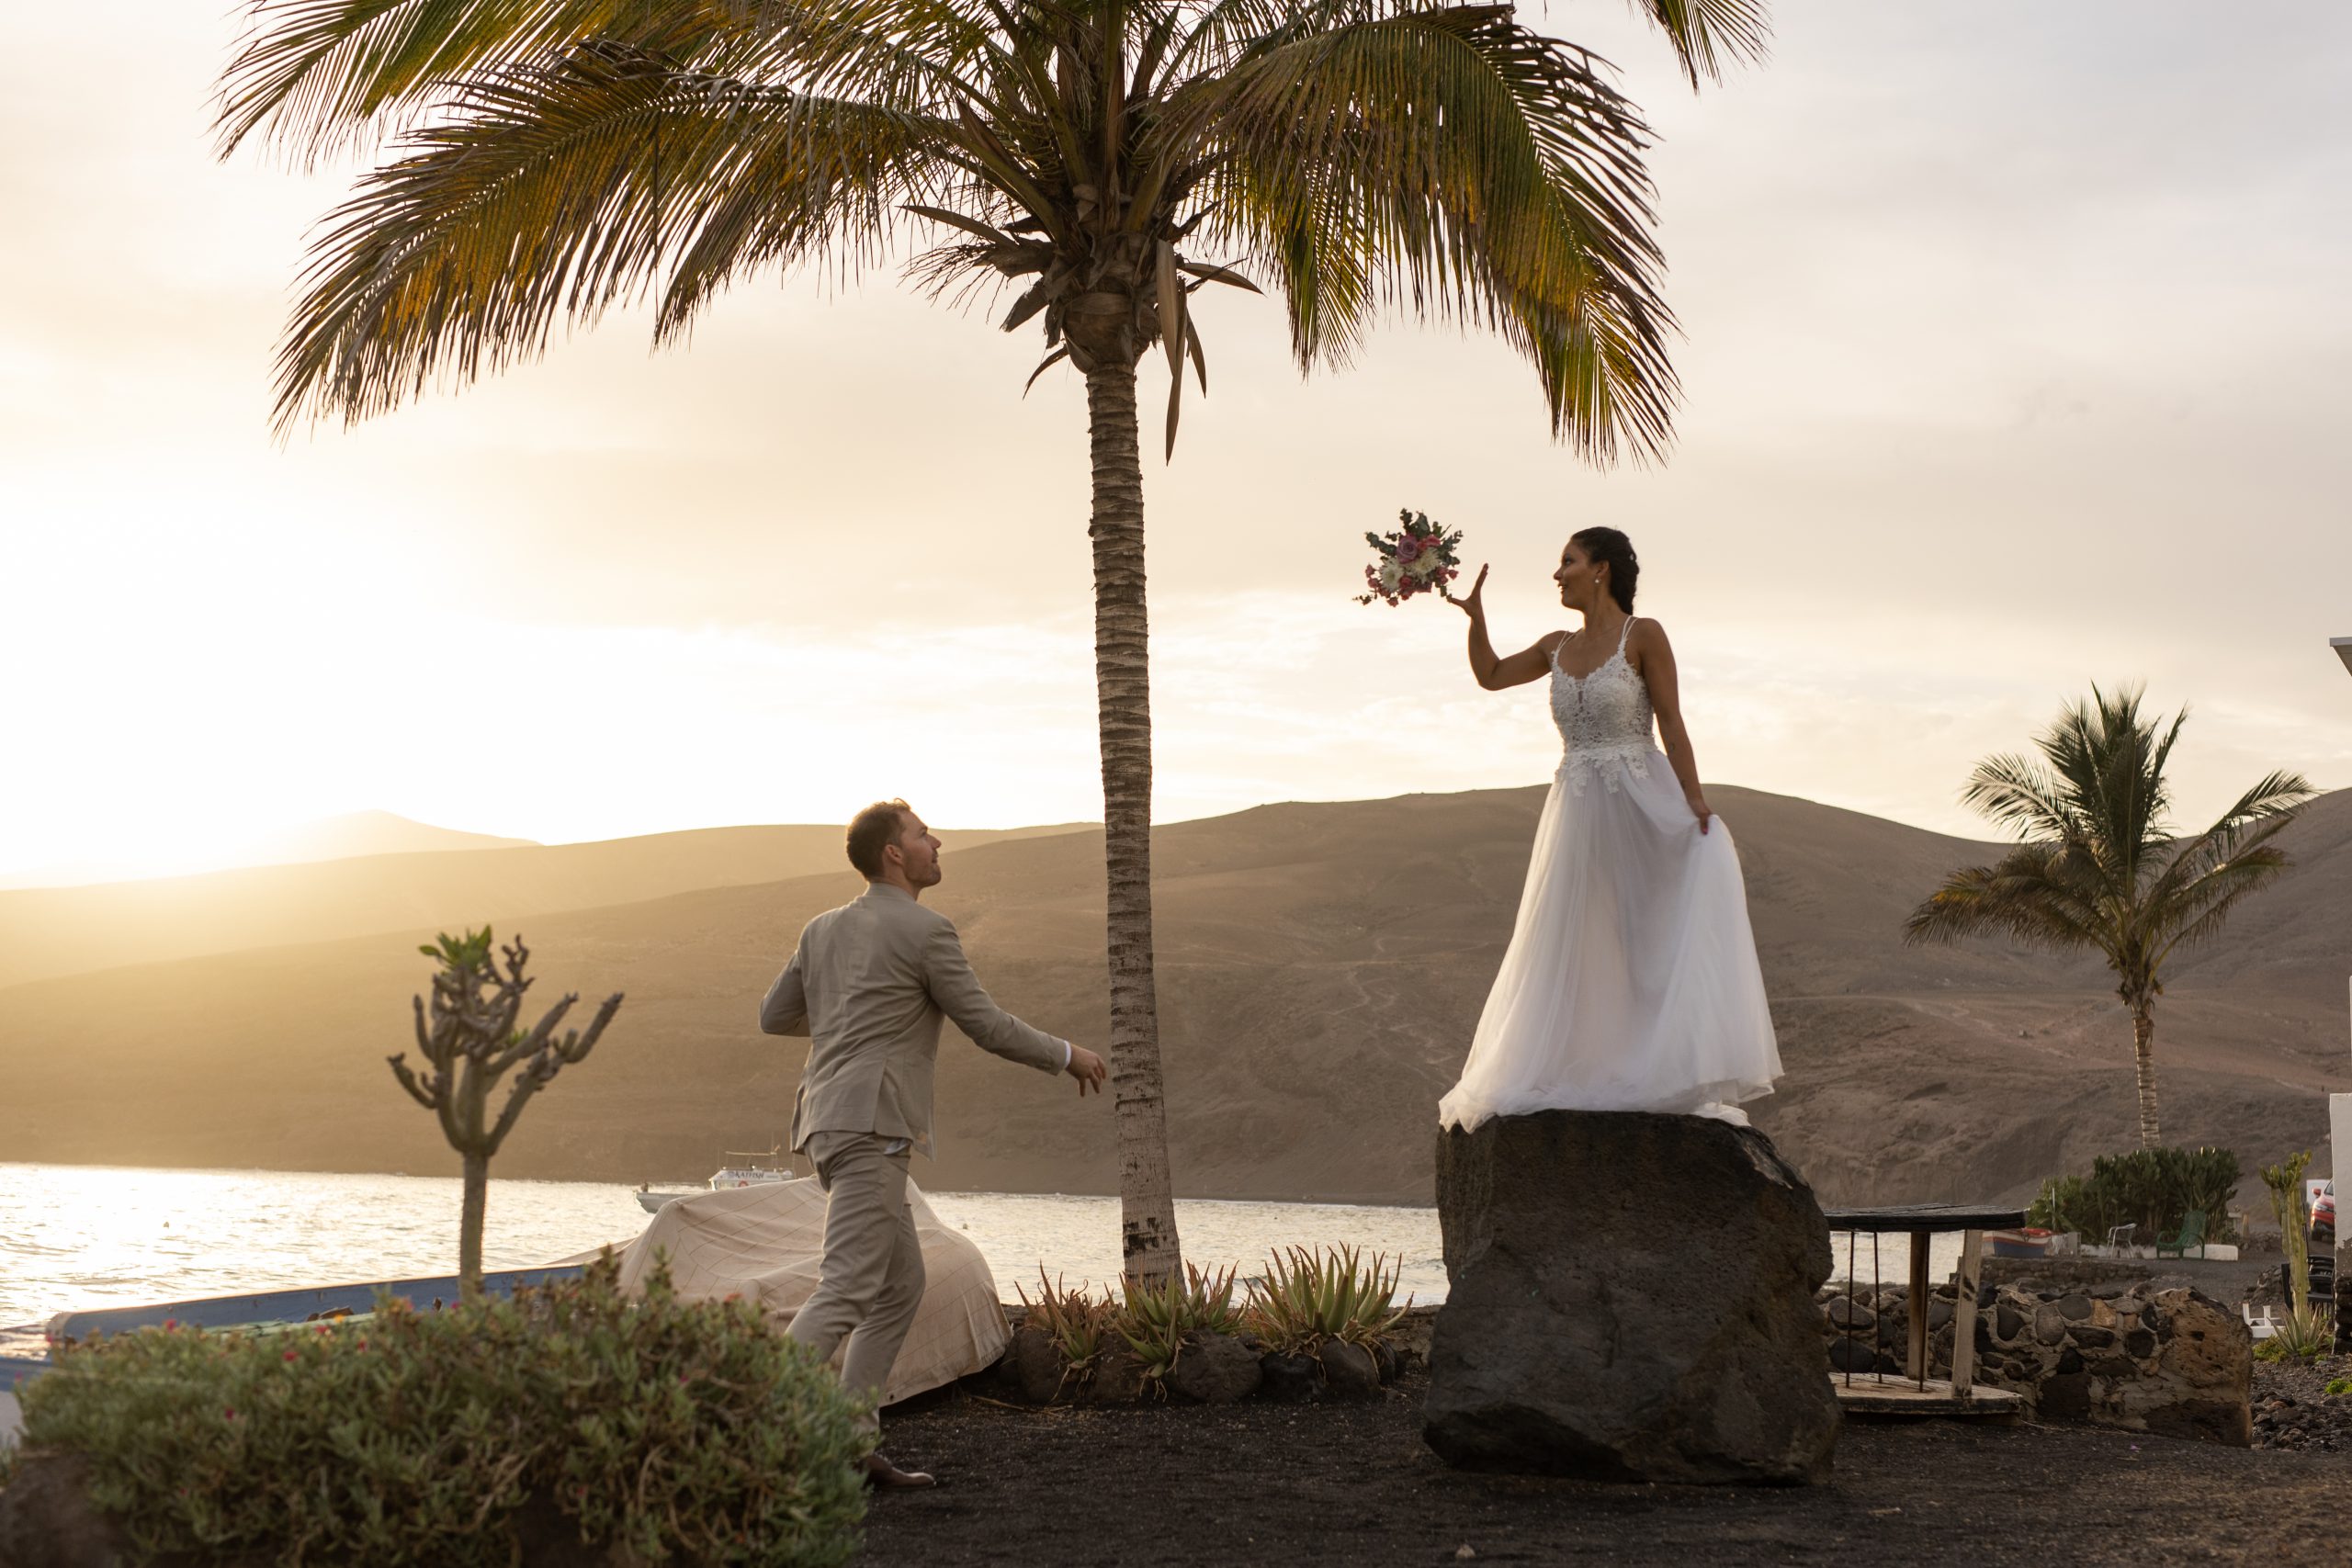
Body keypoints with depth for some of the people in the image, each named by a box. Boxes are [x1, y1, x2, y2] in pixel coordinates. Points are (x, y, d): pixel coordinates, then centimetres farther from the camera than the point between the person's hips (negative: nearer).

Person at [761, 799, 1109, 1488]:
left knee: (902, 1287, 12)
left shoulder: (824, 929, 16)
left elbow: (774, 1017, 24)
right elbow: (988, 1028, -4)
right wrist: (1067, 1056, 12)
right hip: (871, 1127, -9)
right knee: (846, 1293, -13)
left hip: (829, 1124, 9)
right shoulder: (927, 931, -7)